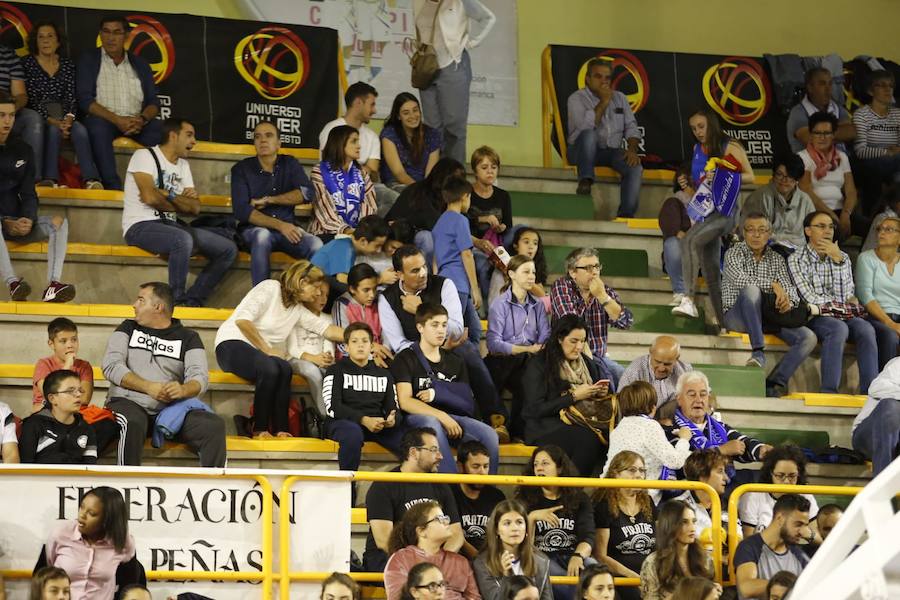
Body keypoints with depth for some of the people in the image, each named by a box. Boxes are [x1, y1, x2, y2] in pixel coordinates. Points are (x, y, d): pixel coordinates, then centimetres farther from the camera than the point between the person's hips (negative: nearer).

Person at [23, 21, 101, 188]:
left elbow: (71, 97, 6)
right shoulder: (27, 64, 1)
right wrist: (53, 121, -18)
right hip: (37, 119, -3)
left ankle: (91, 179, -38)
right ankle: (50, 179, -38)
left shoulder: (68, 65, 13)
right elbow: (29, 100, -7)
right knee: (53, 130, -34)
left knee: (80, 130, -27)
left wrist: (68, 118, -16)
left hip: (62, 117, 3)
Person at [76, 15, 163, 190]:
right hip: (104, 121, -3)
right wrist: (117, 120, -17)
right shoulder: (88, 60, 9)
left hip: (136, 123, 3)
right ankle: (113, 187, -43)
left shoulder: (140, 64, 18)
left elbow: (153, 102, 11)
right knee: (97, 125, -37)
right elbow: (85, 100, -4)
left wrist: (142, 119, -14)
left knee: (158, 127, -28)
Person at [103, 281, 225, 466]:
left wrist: (183, 390, -26)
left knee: (214, 425, -24)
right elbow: (111, 366, 1)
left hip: (171, 409, 1)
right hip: (129, 403, -1)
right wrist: (149, 387, -15)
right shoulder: (129, 328, 16)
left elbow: (200, 377, 0)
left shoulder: (188, 337, 14)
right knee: (132, 423, -37)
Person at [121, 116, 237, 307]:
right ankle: (177, 301, -23)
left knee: (228, 249, -5)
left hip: (171, 226, 8)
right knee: (183, 240, -39)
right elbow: (150, 197, -19)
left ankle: (193, 301, -5)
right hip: (141, 226, -8)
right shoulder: (144, 156, -4)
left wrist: (168, 196, -10)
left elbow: (194, 208, 8)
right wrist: (179, 202, -2)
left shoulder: (182, 165, 18)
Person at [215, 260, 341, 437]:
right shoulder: (270, 288, -9)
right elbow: (242, 320, -17)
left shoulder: (299, 310, 13)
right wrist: (267, 350, -15)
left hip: (263, 352, 7)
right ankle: (259, 428, -21)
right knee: (270, 368, -35)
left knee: (284, 369, -28)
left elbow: (326, 329, 7)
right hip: (233, 343, -6)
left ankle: (280, 429, -24)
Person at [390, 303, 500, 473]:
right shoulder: (405, 359, 6)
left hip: (452, 417, 4)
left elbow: (467, 404, 11)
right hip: (418, 417, -4)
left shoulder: (456, 362, 21)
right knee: (432, 424, -40)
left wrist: (436, 393, -5)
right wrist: (441, 416, -18)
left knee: (489, 434, -23)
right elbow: (405, 402, -8)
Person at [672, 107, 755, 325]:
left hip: (725, 211, -8)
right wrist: (686, 186, 0)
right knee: (710, 270, 5)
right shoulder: (697, 150, 16)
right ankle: (723, 324, 12)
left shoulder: (730, 147, -2)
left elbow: (750, 176, -4)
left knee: (689, 241, -31)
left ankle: (689, 300, -36)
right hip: (705, 214, 8)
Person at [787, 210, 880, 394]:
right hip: (812, 317, -4)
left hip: (841, 316, 5)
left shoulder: (842, 257, 13)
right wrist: (844, 308, -2)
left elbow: (845, 295, -2)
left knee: (865, 329, -26)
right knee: (838, 328, -35)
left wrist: (838, 261, -9)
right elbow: (810, 299, -10)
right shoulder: (796, 260, 0)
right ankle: (829, 390, -41)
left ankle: (870, 390, -35)